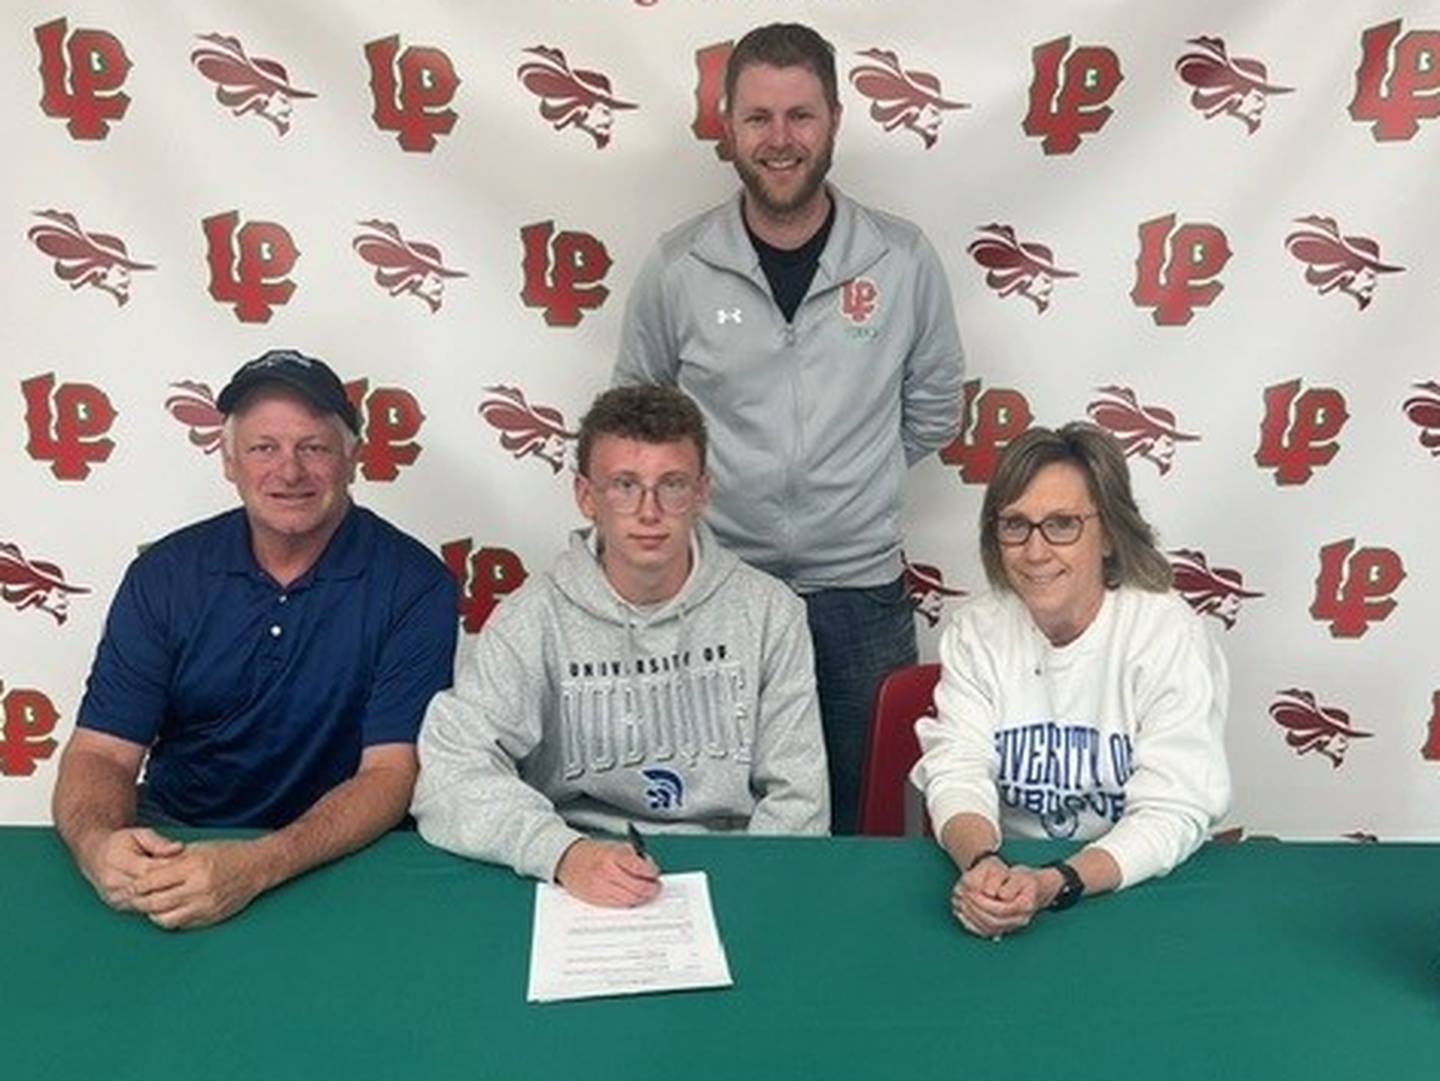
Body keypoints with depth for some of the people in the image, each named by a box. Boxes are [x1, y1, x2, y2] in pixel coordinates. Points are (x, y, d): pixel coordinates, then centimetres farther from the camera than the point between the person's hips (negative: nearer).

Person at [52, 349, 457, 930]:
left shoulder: (414, 585, -11)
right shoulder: (164, 575, -1)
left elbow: (390, 772, -15)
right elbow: (101, 751, -4)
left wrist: (258, 866, -31)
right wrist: (98, 845, -27)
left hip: (339, 859, -3)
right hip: (171, 843, 4)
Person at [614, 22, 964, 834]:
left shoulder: (905, 260, -4)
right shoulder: (677, 267, -5)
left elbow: (934, 411, 8)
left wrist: (850, 486, 9)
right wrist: (714, 491, 7)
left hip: (862, 592, 1)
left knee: (866, 822, 17)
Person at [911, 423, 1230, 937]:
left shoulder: (1170, 635, -10)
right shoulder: (974, 630, 0)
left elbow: (1172, 814, -14)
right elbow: (957, 773, -6)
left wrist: (1055, 884, -29)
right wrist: (981, 862, -27)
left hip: (1140, 891, -1)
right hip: (1009, 874, 2)